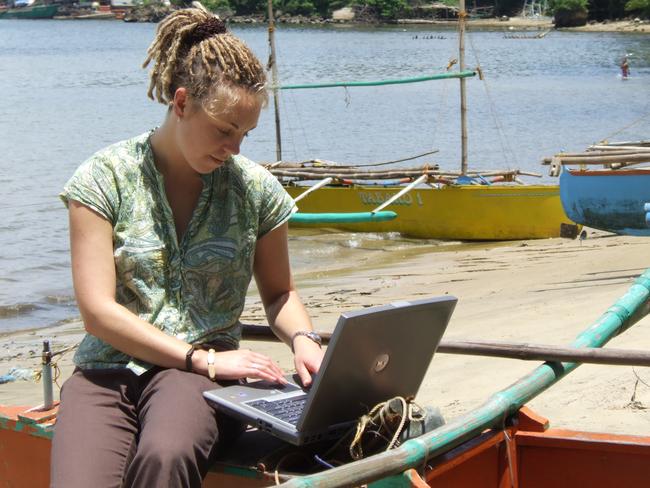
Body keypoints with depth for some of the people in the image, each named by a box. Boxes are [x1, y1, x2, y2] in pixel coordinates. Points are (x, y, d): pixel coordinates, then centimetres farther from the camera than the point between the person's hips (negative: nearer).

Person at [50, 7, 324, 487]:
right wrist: (205, 358, -12)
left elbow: (279, 292, 21)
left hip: (201, 374, 1)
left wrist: (303, 338, -1)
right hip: (108, 370, -1)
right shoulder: (105, 177, -1)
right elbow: (98, 310, -6)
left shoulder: (256, 188, 6)